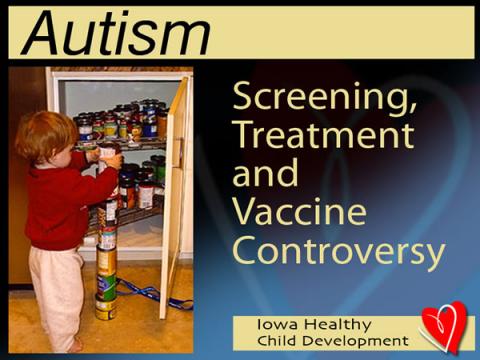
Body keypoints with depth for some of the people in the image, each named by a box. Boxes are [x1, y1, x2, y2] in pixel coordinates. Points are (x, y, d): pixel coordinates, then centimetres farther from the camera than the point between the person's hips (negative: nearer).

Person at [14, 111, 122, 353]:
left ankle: (50, 327, 54)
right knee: (65, 299, 12)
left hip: (40, 249, 9)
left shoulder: (37, 169, -6)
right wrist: (112, 168, -12)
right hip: (58, 256, -9)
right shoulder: (66, 182, -34)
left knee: (48, 295, 30)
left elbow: (66, 164, 14)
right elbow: (97, 190, -26)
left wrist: (86, 158, 8)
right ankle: (63, 345, 30)